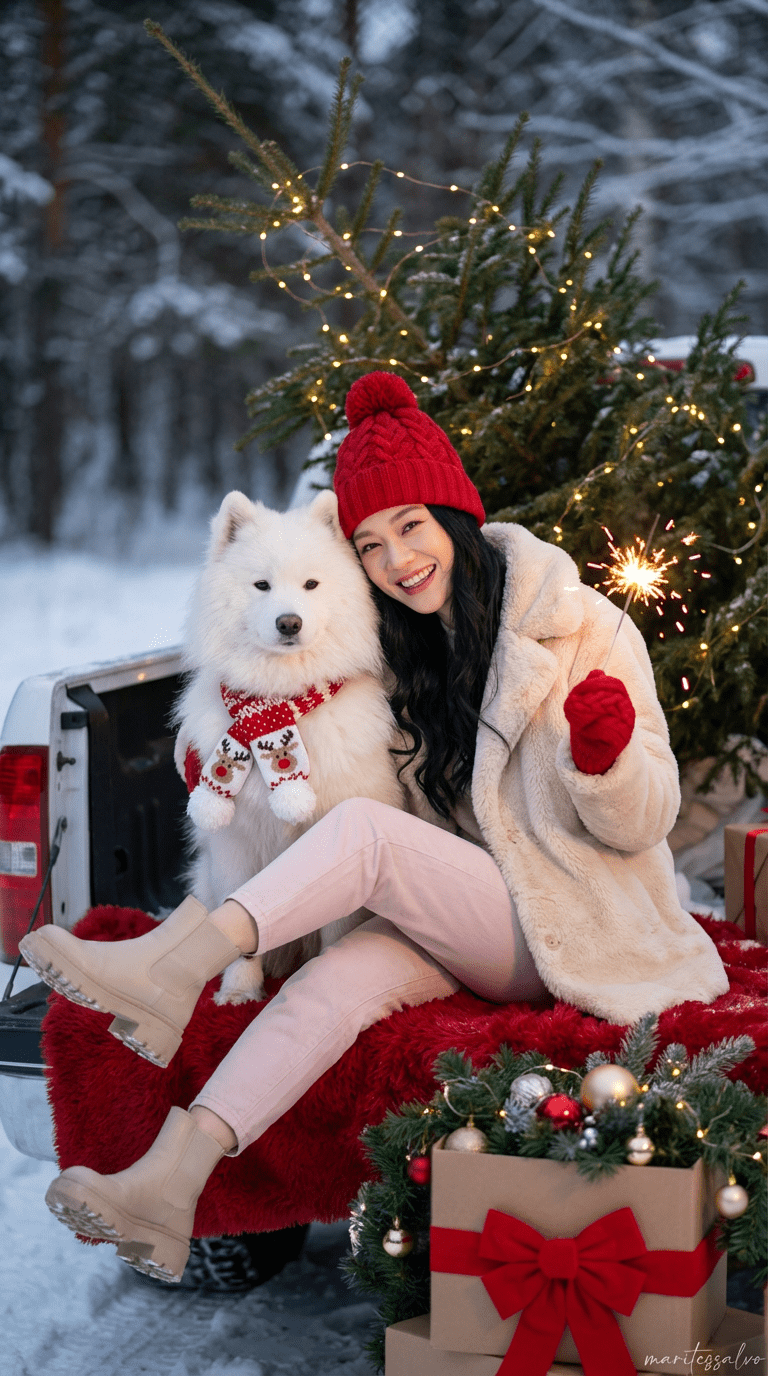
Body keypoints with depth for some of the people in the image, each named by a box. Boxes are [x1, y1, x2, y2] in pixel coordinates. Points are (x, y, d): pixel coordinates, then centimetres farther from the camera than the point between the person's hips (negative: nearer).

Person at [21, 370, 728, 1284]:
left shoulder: (578, 629, -5)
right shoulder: (399, 650, 12)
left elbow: (639, 825, -5)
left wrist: (604, 754, -28)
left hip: (568, 926, -4)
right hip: (462, 925, 5)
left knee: (363, 830, -27)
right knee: (338, 978, -28)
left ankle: (169, 968, -38)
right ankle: (171, 1180, -42)